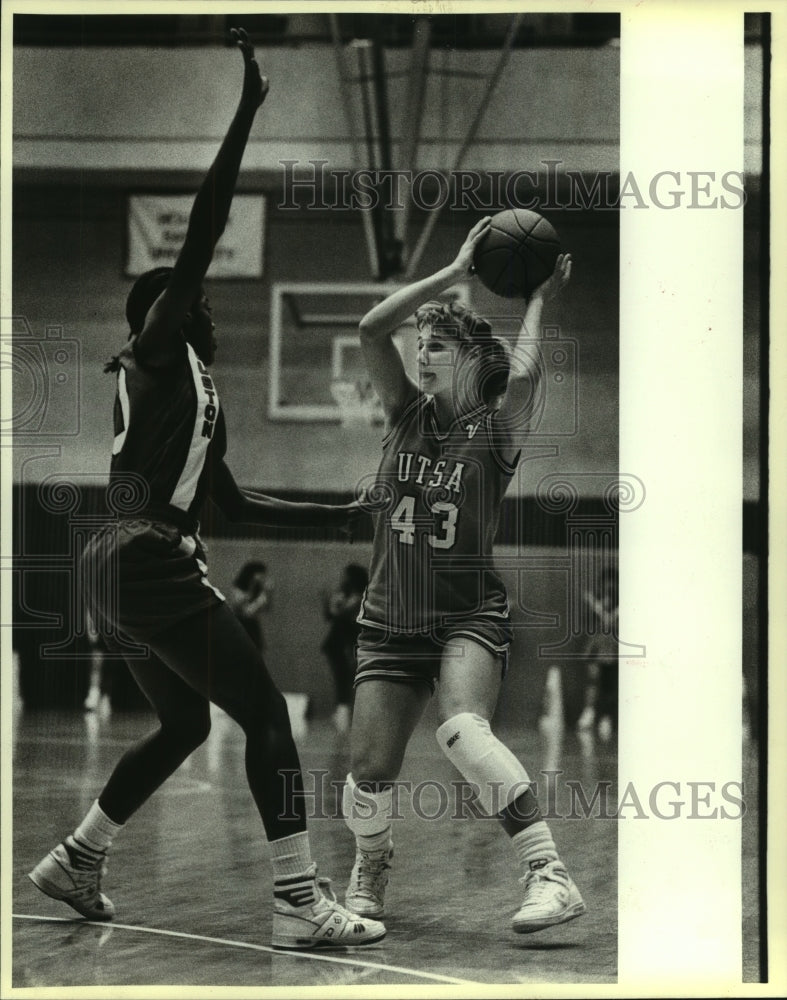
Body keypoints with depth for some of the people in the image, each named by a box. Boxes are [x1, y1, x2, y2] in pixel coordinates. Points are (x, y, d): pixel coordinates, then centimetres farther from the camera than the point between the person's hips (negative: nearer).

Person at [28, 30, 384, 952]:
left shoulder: (198, 396, 25)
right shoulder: (155, 354, 0)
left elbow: (238, 504, 30)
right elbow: (202, 232, -10)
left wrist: (342, 514, 29)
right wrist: (246, 108, -12)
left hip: (117, 568, 10)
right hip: (148, 560, -10)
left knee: (185, 723, 23)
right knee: (265, 713, -9)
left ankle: (74, 861, 30)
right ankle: (299, 902, -14)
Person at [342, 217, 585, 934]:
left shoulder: (495, 429, -3)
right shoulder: (408, 413, 6)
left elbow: (523, 373, -25)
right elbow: (372, 328, -6)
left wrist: (536, 301, -9)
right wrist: (455, 272, -4)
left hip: (469, 615, -4)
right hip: (391, 620, 4)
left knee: (462, 726, -32)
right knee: (370, 770, -6)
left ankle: (551, 875, -35)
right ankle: (370, 874, 26)